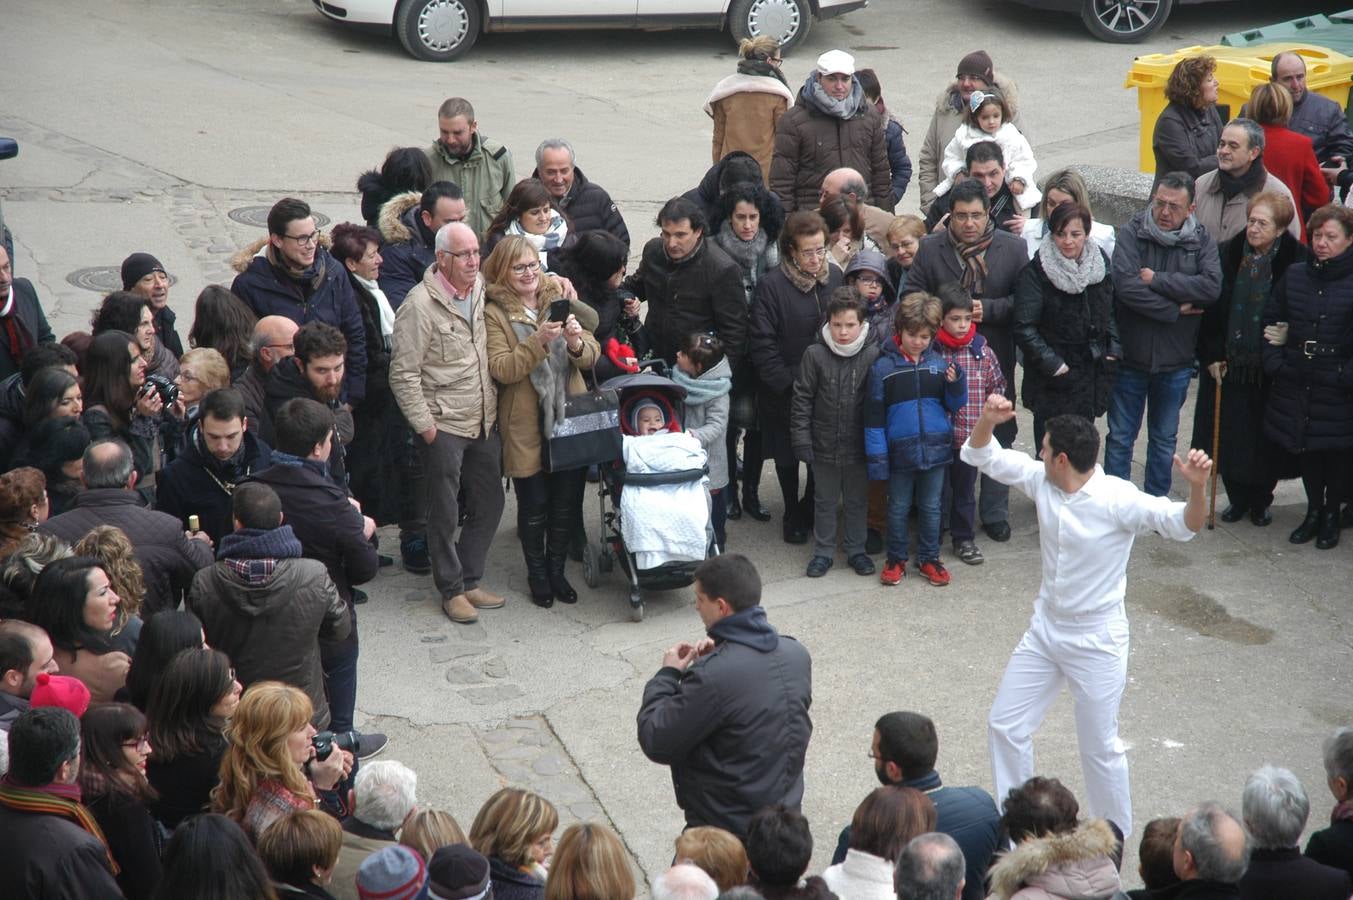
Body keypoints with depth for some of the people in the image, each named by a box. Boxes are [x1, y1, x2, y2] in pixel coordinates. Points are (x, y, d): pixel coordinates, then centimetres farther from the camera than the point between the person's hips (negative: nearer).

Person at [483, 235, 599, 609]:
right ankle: (537, 574, 25)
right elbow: (501, 369, -16)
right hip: (526, 426, -3)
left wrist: (577, 343, -20)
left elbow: (592, 356, 3)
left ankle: (556, 570, 28)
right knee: (534, 504, 6)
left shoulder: (560, 300, 6)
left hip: (569, 417, 3)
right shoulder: (495, 314, -5)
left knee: (567, 501, 10)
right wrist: (539, 340, -27)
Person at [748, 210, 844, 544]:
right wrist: (785, 382, -17)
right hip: (785, 390, -3)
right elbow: (762, 342, -14)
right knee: (788, 454, 13)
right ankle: (793, 514, 31)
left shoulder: (835, 277, -1)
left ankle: (811, 508, 33)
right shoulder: (772, 285, -15)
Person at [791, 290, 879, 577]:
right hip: (824, 444, 0)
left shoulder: (873, 355, -10)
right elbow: (801, 399, -5)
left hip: (858, 445, 0)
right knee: (825, 501, 14)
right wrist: (801, 439, -7)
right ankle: (823, 551, 27)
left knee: (857, 500, 16)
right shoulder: (815, 355, -10)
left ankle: (856, 550, 31)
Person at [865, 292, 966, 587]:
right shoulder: (883, 367, -7)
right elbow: (874, 416, -5)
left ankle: (929, 559, 26)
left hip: (936, 449, 2)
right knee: (898, 507, 12)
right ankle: (896, 559, 26)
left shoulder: (938, 364, 1)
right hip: (901, 451, -2)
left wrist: (956, 383, -12)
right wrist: (876, 455, -8)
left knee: (931, 507, 13)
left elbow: (953, 405, 9)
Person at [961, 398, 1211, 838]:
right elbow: (982, 456, -1)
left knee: (1101, 748, 6)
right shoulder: (1041, 481, -7)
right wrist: (988, 420, -22)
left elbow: (1184, 524, -31)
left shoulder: (1118, 500, -25)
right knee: (1005, 724, 15)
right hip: (1045, 629, 7)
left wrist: (1197, 486, -51)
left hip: (1096, 641, -7)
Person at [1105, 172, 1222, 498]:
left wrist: (1157, 279, -21)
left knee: (1164, 439, 16)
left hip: (1175, 360, 2)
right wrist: (1175, 311, -18)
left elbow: (1211, 287, -20)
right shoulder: (1131, 233, -9)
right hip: (1130, 356, -2)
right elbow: (1126, 285, -23)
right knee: (1120, 437, 8)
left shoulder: (1202, 240, -3)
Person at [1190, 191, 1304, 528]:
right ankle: (1238, 497, 23)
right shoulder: (1229, 254, -1)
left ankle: (1261, 500, 23)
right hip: (1230, 364, 3)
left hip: (1271, 368, -3)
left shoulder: (1295, 261, -10)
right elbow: (1213, 307, 3)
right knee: (1229, 435, 7)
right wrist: (1212, 354, -1)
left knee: (1266, 437, 6)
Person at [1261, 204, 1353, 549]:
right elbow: (1270, 320, 12)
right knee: (1306, 450, 14)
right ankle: (1313, 511, 30)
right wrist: (1274, 361, 2)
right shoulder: (1295, 276, 4)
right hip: (1296, 382, 4)